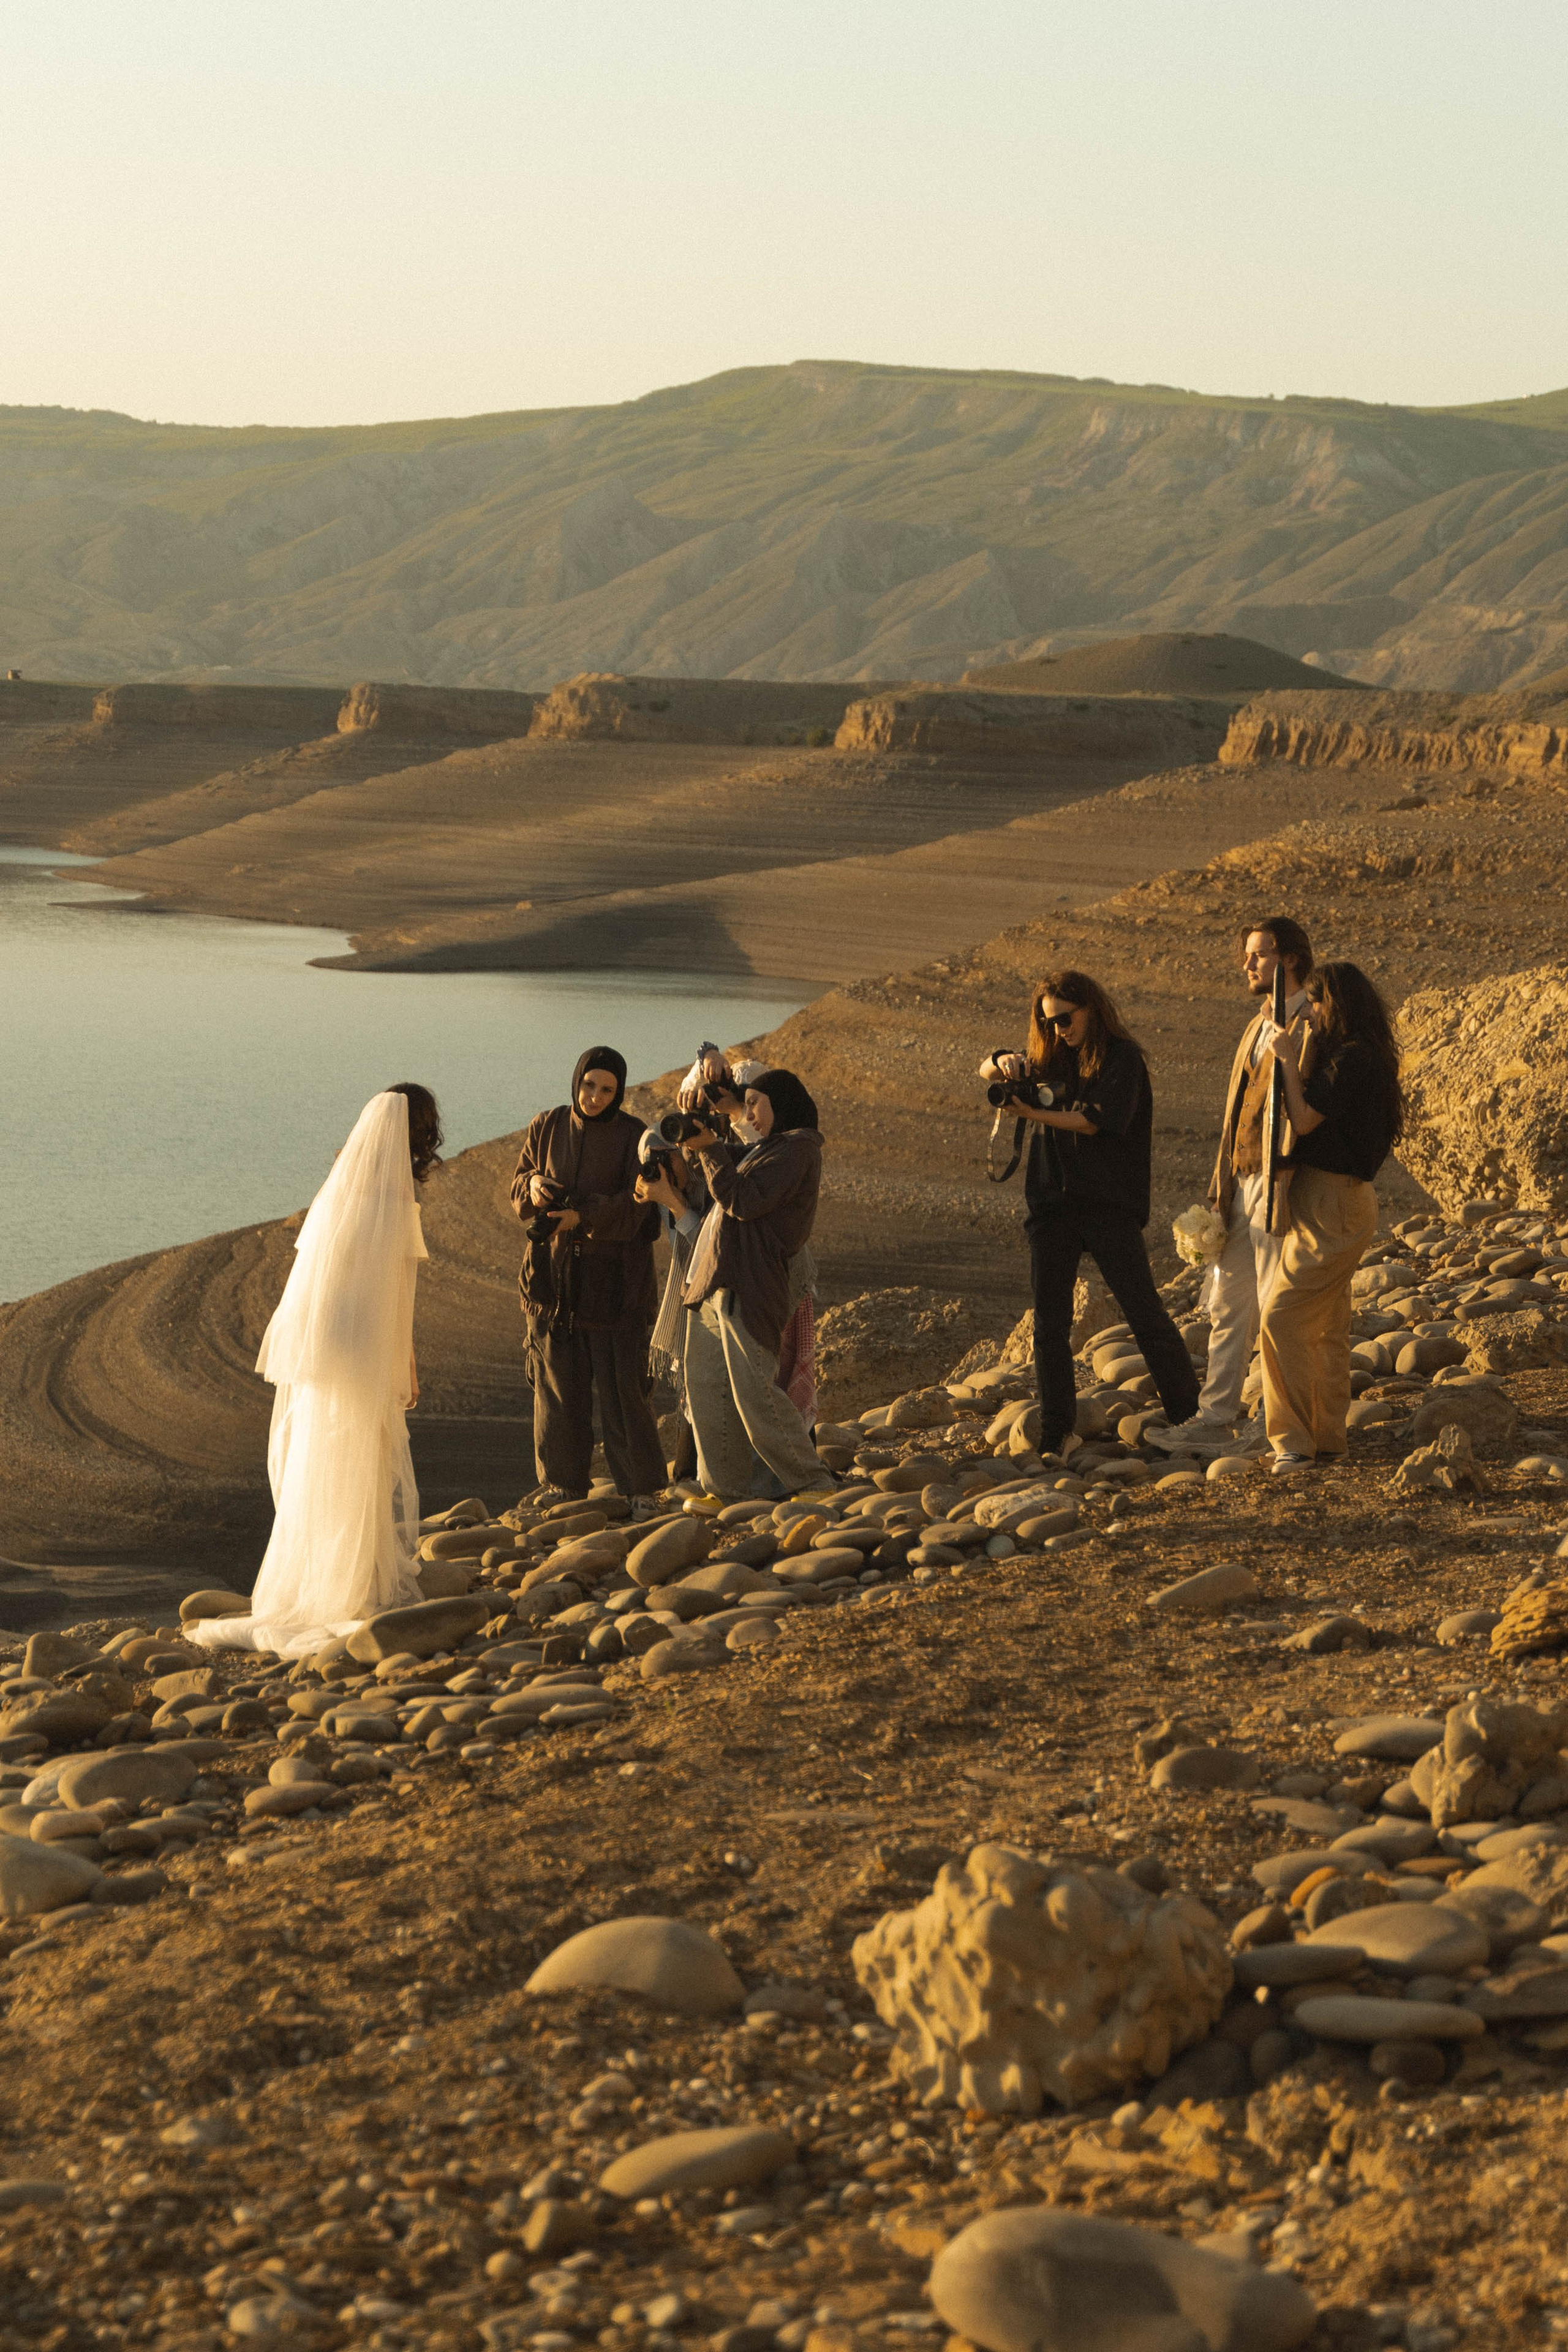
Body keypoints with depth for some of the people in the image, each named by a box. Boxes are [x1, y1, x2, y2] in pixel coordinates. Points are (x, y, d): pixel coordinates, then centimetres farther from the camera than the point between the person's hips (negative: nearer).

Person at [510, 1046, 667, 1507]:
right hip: (554, 1266, 4)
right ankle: (564, 1480, 17)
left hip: (613, 1274, -3)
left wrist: (584, 1217, -32)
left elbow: (633, 1207, -16)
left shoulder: (634, 1138, -7)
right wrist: (533, 1185, -14)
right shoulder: (546, 1128, 4)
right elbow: (519, 1186, 10)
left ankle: (641, 1485, 4)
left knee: (621, 1382, -5)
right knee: (557, 1378, 7)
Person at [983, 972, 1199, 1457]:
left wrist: (1034, 1114, -18)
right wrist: (1003, 1064, -4)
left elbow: (1102, 1120, -14)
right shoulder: (1053, 1059, 15)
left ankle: (1188, 1412, 3)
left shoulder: (1122, 1058, -3)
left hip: (1109, 1204, -5)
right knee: (1049, 1323, 4)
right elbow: (986, 1071, 20)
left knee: (1143, 1311, -6)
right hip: (1053, 1203, 5)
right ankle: (1055, 1432, 10)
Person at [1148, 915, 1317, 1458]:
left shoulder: (1312, 1030, -13)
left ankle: (1273, 1428, 6)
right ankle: (1214, 1419, 17)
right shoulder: (1257, 1027, 17)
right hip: (1242, 1184, 9)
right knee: (1228, 1307, 12)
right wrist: (1221, 1187, 16)